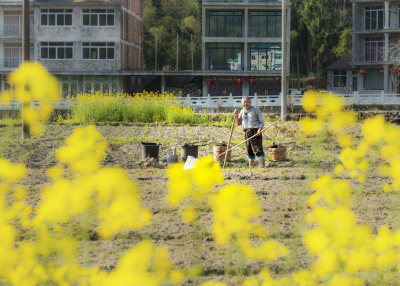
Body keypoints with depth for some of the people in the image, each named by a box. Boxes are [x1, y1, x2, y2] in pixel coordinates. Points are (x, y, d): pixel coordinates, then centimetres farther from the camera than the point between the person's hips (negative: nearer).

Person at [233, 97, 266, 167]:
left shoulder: (255, 110, -3)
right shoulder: (242, 112, 13)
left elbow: (262, 122, -3)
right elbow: (238, 123, 13)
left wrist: (260, 129, -19)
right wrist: (236, 116, -3)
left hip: (255, 132, -6)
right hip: (247, 132, 6)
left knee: (258, 150, -14)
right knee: (249, 151, 10)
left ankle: (263, 166, -20)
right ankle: (251, 167, 16)